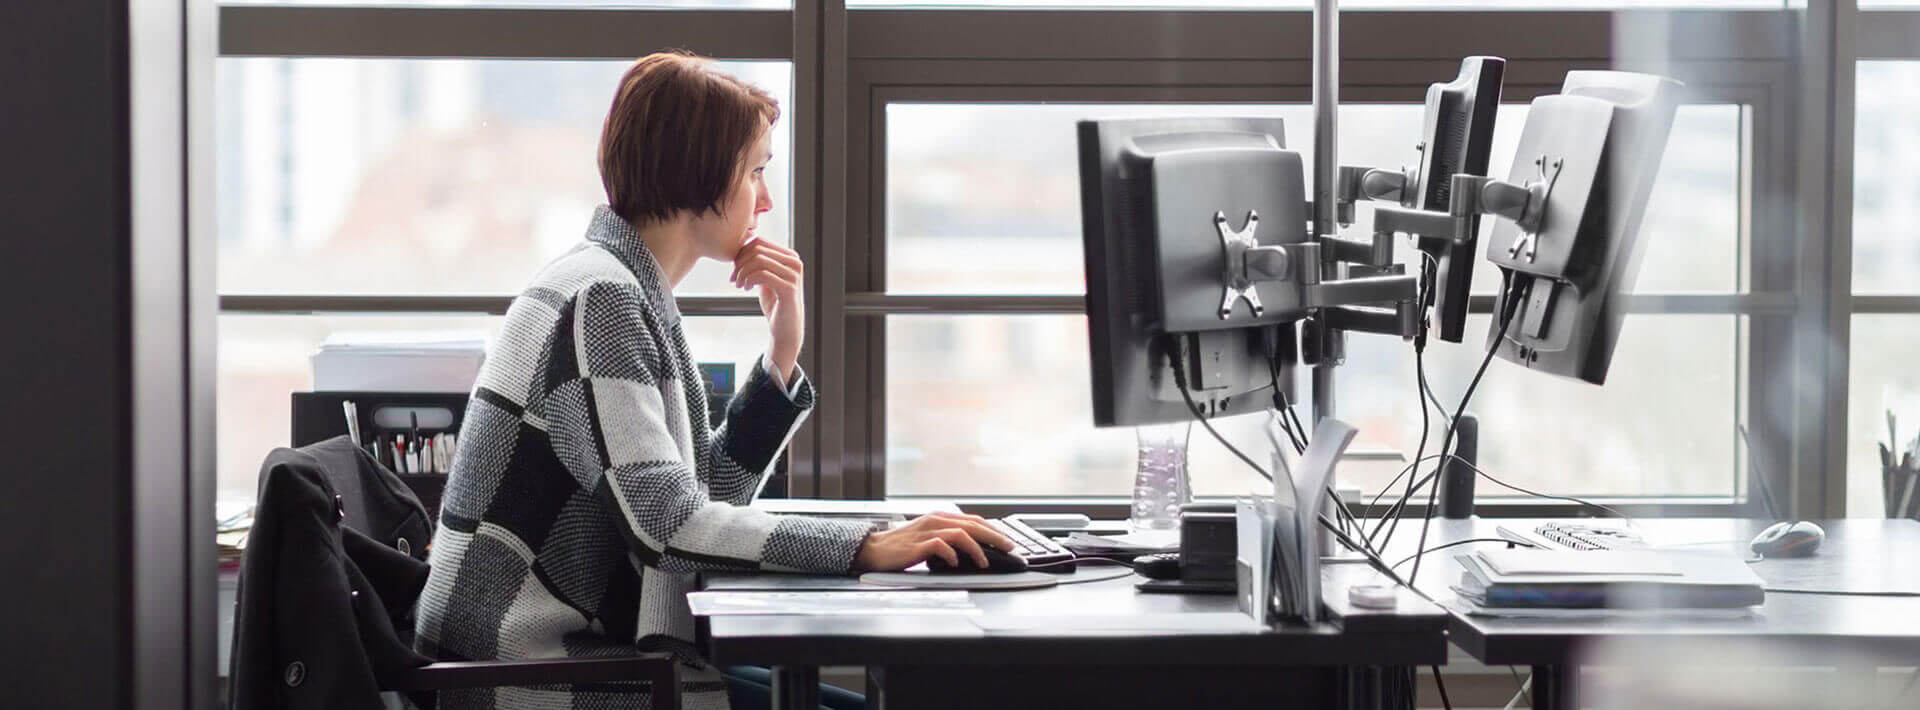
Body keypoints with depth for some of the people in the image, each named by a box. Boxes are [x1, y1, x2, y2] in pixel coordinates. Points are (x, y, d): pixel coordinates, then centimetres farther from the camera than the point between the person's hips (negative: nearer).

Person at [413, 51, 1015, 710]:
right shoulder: (599, 299, -15)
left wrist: (783, 352, 4)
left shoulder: (629, 293, 15)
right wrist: (868, 548, -27)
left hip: (581, 646, 9)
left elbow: (707, 494, 13)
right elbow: (667, 520, -24)